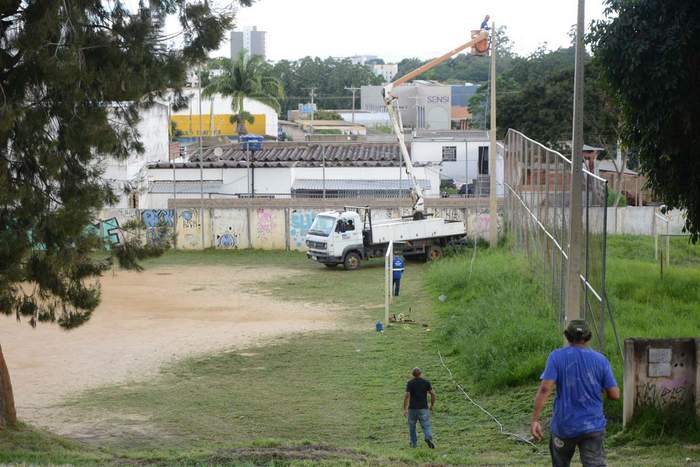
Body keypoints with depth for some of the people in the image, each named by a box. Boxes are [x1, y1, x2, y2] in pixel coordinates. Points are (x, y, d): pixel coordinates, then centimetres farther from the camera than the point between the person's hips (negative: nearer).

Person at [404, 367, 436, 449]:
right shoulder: (426, 382, 2)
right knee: (426, 426, -1)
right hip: (423, 408, 0)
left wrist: (405, 409, -9)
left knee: (412, 426, 15)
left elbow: (407, 396, -11)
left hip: (412, 408, 0)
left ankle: (413, 443, 19)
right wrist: (432, 405, 12)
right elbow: (433, 394, -1)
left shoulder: (410, 383, -3)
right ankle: (428, 438, -28)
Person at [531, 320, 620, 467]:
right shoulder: (601, 360, -1)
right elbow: (615, 394, -1)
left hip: (564, 426, 0)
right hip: (593, 426, 0)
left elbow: (545, 389, -16)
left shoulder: (557, 357, -5)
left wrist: (535, 420, -15)